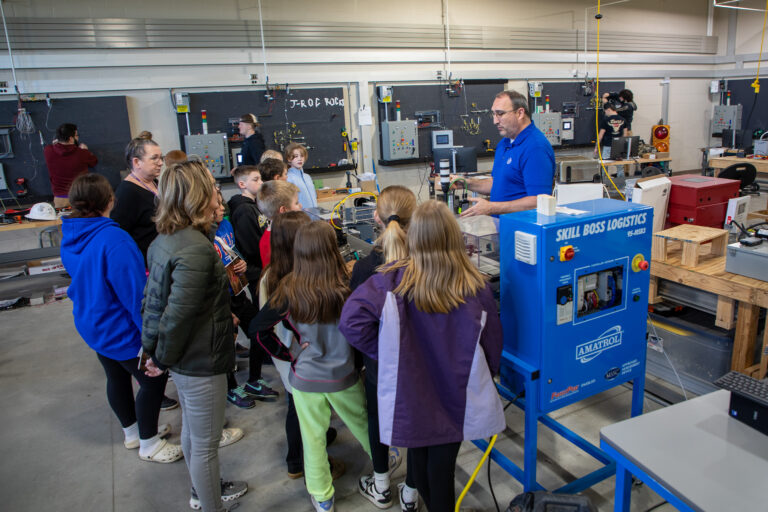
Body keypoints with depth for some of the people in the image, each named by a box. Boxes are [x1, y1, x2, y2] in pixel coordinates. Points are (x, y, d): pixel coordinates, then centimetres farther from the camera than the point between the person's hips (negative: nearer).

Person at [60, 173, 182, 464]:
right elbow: (134, 292, -28)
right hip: (121, 329, -9)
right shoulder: (113, 239, -30)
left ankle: (132, 432, 44)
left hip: (92, 325, 9)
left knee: (117, 378, 24)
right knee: (152, 381, 7)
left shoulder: (69, 237, -2)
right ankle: (149, 445, 23)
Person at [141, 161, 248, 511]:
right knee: (205, 443, 9)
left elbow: (154, 298, 8)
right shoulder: (196, 249, -27)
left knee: (192, 430, 27)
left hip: (183, 360, 10)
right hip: (201, 363, -10)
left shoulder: (164, 240, 3)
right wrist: (163, 359, -13)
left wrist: (154, 349, 12)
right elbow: (178, 315, -28)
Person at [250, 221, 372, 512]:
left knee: (313, 436, 18)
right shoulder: (347, 287, -22)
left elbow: (258, 327, -15)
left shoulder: (289, 291, -18)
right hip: (344, 376, 0)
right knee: (362, 424, 24)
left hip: (305, 378, 0)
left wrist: (286, 354, -5)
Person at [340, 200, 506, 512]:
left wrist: (387, 352, -8)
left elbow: (351, 321, -25)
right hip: (457, 398, -1)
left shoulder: (394, 279, -19)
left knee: (419, 457, 24)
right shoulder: (475, 286, -16)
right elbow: (492, 342, -3)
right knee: (442, 466, 12)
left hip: (411, 395, 1)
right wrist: (485, 378, 17)